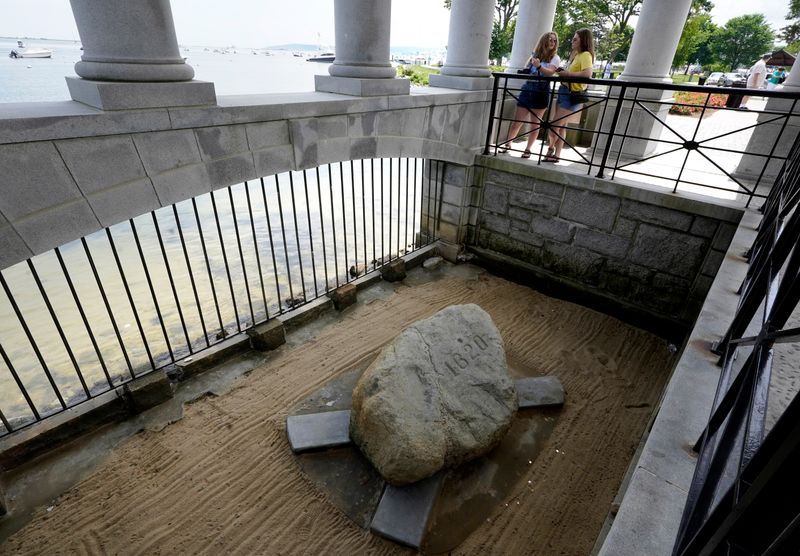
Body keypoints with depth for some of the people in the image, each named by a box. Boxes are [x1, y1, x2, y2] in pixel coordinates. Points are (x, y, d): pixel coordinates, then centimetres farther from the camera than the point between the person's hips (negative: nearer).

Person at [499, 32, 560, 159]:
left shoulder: (555, 58, 2)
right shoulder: (534, 54, 13)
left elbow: (549, 72, -16)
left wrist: (538, 66, -33)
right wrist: (529, 63, -4)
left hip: (541, 93, -2)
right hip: (527, 89, 2)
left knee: (535, 124, 1)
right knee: (517, 122, 0)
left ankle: (528, 149, 10)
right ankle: (507, 144, 13)